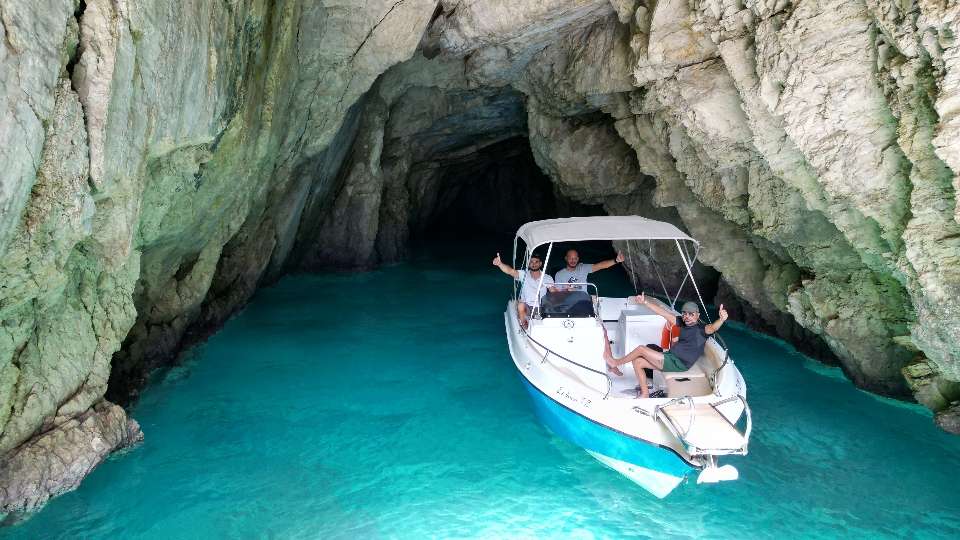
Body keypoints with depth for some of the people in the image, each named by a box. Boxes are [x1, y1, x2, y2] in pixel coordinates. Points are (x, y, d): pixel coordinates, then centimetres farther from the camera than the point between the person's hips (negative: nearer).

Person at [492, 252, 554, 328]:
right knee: (521, 305, -32)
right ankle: (525, 328, -10)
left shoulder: (547, 278, 2)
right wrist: (499, 264, -38)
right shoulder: (524, 275, -2)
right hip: (527, 307, 0)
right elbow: (510, 271, -18)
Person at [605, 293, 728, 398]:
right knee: (637, 362, 1)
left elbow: (712, 328, -36)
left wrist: (721, 319, -58)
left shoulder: (702, 329, -13)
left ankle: (615, 363, 10)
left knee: (641, 349, -12)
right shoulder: (682, 322, 5)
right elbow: (663, 312, 7)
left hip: (678, 364, -7)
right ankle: (645, 393, 10)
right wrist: (645, 302, 5)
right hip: (670, 356, 8)